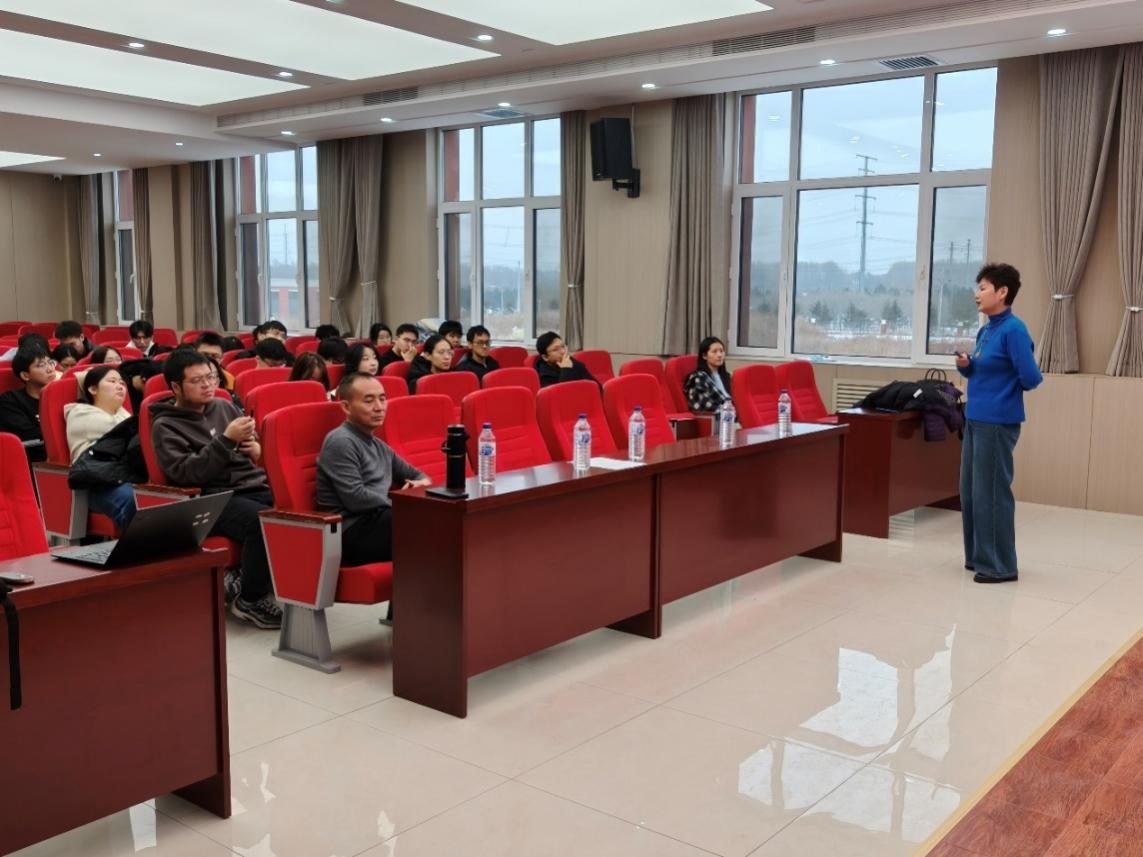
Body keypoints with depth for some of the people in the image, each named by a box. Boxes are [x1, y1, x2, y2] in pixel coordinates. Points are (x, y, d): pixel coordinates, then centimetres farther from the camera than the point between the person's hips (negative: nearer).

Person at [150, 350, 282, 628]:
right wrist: (227, 440, -18)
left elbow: (254, 448, 27)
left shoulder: (224, 406, 18)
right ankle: (250, 600, -14)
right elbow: (186, 472, -12)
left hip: (254, 486, 5)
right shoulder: (165, 426, 2)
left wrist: (256, 450, 2)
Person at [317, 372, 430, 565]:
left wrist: (422, 482, 8)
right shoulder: (341, 442, -6)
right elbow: (356, 498, -17)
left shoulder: (379, 446, 23)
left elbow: (415, 475, 34)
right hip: (353, 532, -9)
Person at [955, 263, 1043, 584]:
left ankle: (1000, 565, 8)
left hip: (997, 423, -9)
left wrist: (1006, 389, 0)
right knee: (970, 491, 14)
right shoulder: (985, 331, 11)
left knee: (991, 493, -2)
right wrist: (964, 365, 1)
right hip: (975, 419, 9)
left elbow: (1031, 379, -18)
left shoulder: (1013, 331, -15)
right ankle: (978, 556, 26)